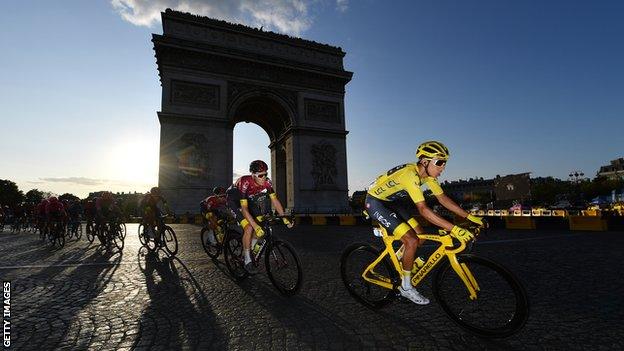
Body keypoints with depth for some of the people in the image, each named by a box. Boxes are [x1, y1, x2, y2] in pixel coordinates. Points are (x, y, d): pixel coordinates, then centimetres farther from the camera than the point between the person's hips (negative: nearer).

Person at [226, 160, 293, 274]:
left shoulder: (266, 182, -22)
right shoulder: (245, 183, -37)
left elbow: (275, 200, -15)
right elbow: (244, 209, -39)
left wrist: (285, 218, -21)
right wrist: (256, 226, -45)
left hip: (249, 200, 6)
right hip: (234, 201, -6)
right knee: (249, 228, -22)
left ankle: (250, 249, 13)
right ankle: (247, 261, -7)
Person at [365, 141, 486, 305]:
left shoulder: (427, 173, -4)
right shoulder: (410, 174, -31)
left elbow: (443, 198, -2)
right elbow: (423, 209, -37)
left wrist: (469, 217, -8)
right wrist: (454, 229, -39)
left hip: (391, 201, 9)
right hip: (375, 202, -9)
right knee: (412, 241, -15)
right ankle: (406, 287, 4)